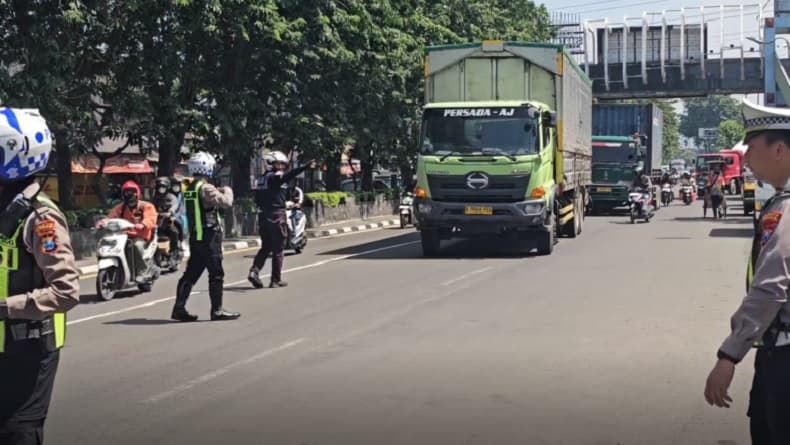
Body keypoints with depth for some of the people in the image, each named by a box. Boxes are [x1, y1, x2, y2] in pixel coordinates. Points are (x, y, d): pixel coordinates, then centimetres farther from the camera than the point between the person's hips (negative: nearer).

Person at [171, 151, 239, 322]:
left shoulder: (189, 189, 13)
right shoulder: (206, 188, -15)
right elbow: (226, 202, -21)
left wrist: (218, 191, 19)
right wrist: (228, 191, -1)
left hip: (194, 236, 9)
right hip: (209, 237, -9)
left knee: (191, 273, 11)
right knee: (216, 274, -1)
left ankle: (179, 308, 8)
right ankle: (217, 310, 2)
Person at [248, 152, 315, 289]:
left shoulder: (263, 179, 15)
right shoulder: (275, 177, -10)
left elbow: (258, 200, 19)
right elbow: (288, 176, -30)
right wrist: (306, 166, -40)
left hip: (263, 215, 8)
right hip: (276, 215, -8)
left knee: (265, 247, 16)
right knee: (278, 249, 1)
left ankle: (254, 271, -2)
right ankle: (276, 280, 5)